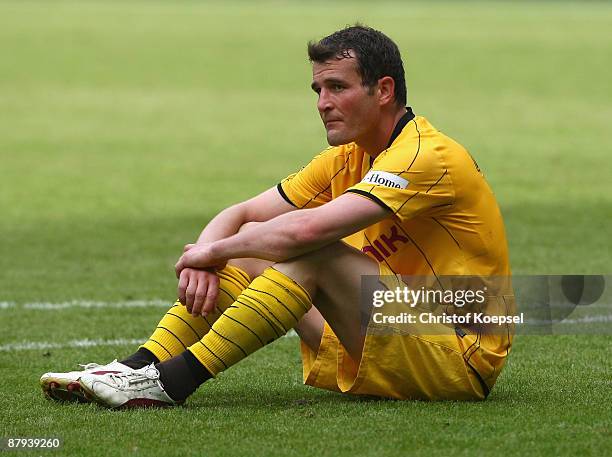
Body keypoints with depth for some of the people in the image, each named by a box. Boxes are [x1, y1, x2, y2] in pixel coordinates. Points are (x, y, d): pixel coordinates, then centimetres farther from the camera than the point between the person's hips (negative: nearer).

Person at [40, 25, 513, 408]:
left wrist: (214, 249, -15)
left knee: (312, 253, -27)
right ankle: (142, 365, -11)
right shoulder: (345, 159, 11)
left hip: (459, 358, -9)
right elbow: (241, 215, 12)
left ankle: (169, 382, -27)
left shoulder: (429, 156, -18)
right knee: (252, 246, 3)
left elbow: (309, 229, -30)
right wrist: (204, 258, -11)